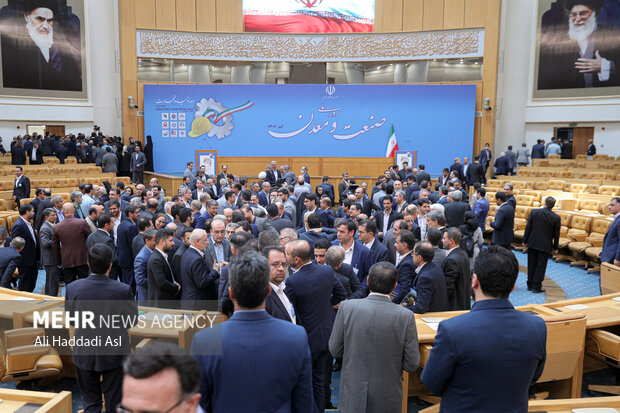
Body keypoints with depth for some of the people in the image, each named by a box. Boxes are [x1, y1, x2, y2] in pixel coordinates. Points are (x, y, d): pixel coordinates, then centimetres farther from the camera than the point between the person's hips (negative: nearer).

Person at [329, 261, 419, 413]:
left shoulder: (347, 308, -14)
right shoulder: (405, 316, -16)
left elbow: (334, 350, -4)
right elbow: (412, 365, -9)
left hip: (352, 396, 0)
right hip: (386, 400, 0)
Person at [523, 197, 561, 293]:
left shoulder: (534, 212, -7)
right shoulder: (556, 218, -9)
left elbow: (528, 227, -4)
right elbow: (556, 234, -2)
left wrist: (525, 241, 5)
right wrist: (555, 247, 10)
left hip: (532, 243, 2)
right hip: (545, 245, -2)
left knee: (531, 264, 12)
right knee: (541, 265, 6)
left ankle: (530, 285, 20)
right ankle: (537, 287, 9)